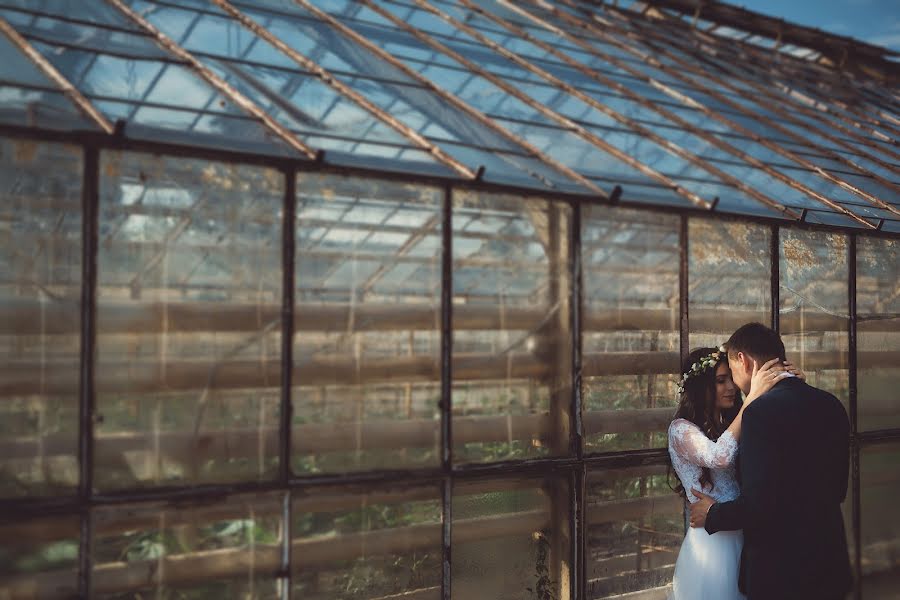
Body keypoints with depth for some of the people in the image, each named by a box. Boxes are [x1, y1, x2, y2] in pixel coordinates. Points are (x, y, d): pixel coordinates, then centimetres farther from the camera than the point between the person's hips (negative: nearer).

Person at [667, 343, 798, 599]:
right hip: (712, 542, -6)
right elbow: (719, 457, -28)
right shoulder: (681, 429, -9)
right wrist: (752, 397, -28)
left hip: (746, 537, 6)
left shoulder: (732, 424, 10)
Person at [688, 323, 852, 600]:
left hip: (780, 571, -7)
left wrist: (713, 515, -4)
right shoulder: (831, 405, 3)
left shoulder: (762, 411, -21)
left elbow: (757, 503, -22)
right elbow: (838, 490, 12)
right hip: (831, 565, 7)